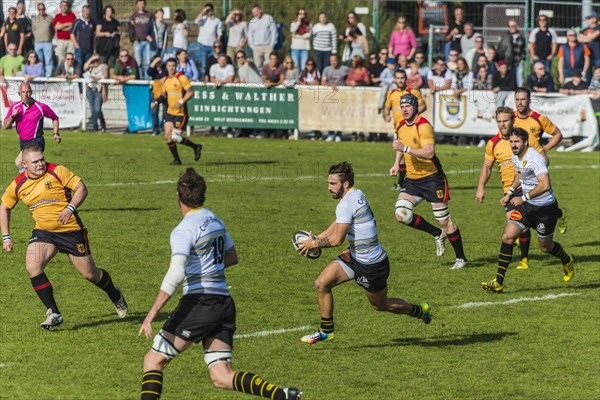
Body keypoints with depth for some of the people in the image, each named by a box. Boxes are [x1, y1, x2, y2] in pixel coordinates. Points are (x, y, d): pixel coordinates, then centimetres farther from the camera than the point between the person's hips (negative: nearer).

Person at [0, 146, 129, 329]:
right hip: (43, 232, 3)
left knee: (90, 274, 3)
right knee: (32, 267, -22)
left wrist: (70, 208, -26)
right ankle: (53, 314, -14)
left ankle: (115, 296, 36)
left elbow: (81, 188, -10)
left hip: (71, 230, -3)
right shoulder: (18, 185, -2)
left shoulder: (57, 171, -12)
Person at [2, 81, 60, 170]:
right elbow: (6, 126, 4)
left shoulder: (41, 107, -9)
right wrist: (12, 116, -14)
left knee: (18, 162, -26)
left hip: (36, 142, -6)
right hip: (23, 142, 6)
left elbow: (55, 118, 7)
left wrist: (56, 134, -3)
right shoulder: (15, 107, 2)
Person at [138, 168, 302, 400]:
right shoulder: (215, 221, 14)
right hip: (224, 303, 7)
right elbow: (231, 257, 29)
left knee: (153, 361, 1)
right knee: (221, 378, 3)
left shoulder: (184, 230, -11)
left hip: (199, 302, -7)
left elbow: (176, 274, -23)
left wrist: (152, 314, -25)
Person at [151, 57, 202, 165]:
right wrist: (156, 102, 5)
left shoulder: (181, 78, -10)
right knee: (167, 136, -1)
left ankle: (195, 147, 10)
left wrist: (181, 102, -22)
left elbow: (191, 92, -13)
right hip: (170, 112, 7)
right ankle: (176, 159, 12)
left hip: (181, 113, -7)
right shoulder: (165, 80, 12)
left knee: (175, 138, -12)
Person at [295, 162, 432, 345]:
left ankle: (419, 310, 38)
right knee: (321, 283, -2)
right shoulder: (357, 194, 2)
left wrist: (314, 244, -14)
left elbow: (337, 240, -28)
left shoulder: (347, 204, -26)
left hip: (371, 265, -9)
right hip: (354, 256, 9)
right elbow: (337, 224, 14)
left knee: (381, 305, 14)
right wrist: (316, 238, 5)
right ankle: (326, 331, 10)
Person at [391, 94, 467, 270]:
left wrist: (405, 148, -34)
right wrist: (397, 163, 21)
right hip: (412, 179, 7)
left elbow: (429, 152, -31)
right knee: (401, 214, -11)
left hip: (432, 178, -7)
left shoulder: (424, 126, -18)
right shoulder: (400, 126, 6)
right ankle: (438, 235, 10)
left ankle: (461, 258, 13)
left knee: (444, 220, -3)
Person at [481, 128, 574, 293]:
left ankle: (567, 261, 47)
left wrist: (523, 198, -33)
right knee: (508, 236, -11)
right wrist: (510, 193, 15)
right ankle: (498, 282, -10)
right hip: (526, 205, 7)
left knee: (546, 247, 12)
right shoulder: (515, 157, 1)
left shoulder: (534, 159, -26)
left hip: (545, 208, -7)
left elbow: (545, 186, -36)